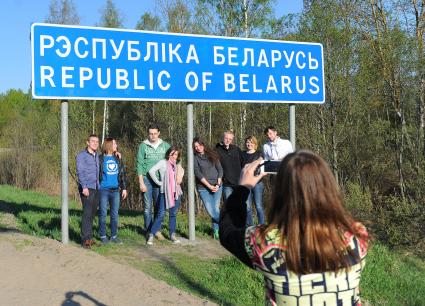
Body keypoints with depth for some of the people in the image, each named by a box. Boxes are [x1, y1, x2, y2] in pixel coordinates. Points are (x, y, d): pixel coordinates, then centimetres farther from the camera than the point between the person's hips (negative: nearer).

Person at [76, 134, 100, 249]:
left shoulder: (97, 156, 17)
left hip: (96, 189, 7)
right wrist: (84, 187, -21)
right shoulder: (81, 155, -2)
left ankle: (89, 237, 15)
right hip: (87, 188, -7)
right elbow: (80, 172, -10)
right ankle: (86, 239, -8)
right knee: (87, 213, -10)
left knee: (92, 213, 9)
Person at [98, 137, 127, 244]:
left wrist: (124, 188, 10)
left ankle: (114, 236, 17)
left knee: (115, 214, 8)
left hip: (115, 190, 4)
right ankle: (103, 236, 11)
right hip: (103, 190, -4)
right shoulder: (101, 158, -2)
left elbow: (123, 174, 14)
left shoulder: (118, 158, 11)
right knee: (103, 214, 2)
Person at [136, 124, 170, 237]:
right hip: (147, 179, -1)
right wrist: (141, 182, -6)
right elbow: (140, 165, 0)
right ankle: (149, 231, 10)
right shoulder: (143, 146, 2)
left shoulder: (165, 146, 6)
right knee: (147, 206, 2)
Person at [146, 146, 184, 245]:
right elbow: (151, 171, -13)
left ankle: (172, 235, 18)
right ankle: (151, 235, -3)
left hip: (176, 193, 5)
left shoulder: (178, 166, 15)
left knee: (173, 214, 9)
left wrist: (178, 166, 1)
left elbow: (179, 180, 7)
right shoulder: (163, 162, -1)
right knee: (160, 215, -7)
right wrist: (158, 182, -11)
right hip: (165, 192, -5)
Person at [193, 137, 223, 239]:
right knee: (211, 211, -8)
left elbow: (220, 170, 7)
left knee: (216, 209, -1)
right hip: (203, 188, -2)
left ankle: (216, 231, 12)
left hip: (216, 186, 2)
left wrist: (218, 184, -5)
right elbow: (198, 174, -7)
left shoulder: (212, 154, 8)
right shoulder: (195, 158, 1)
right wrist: (209, 186, -13)